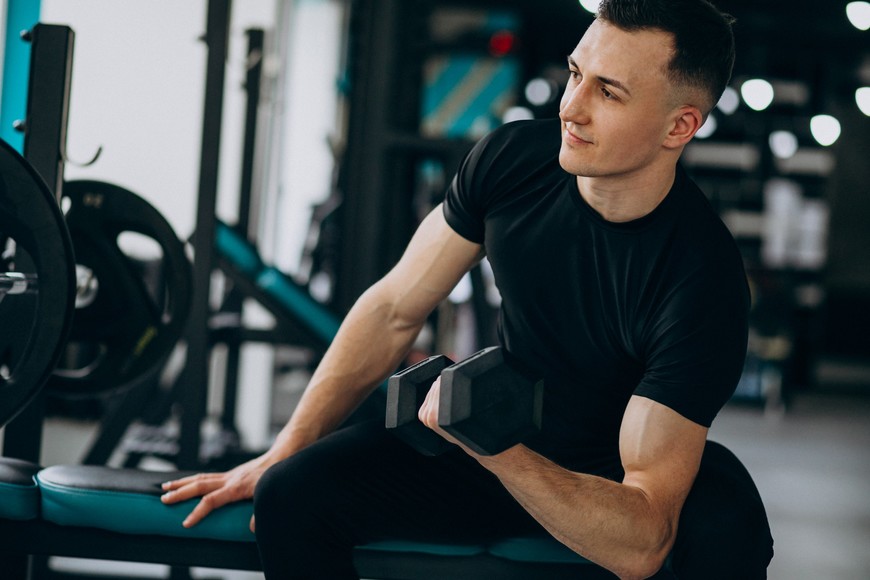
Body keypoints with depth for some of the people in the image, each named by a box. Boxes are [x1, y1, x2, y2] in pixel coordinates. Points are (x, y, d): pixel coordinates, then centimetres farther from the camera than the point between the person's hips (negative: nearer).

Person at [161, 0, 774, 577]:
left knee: (724, 526, -38)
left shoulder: (703, 277, -29)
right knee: (293, 491, -21)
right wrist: (281, 454, -2)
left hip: (621, 477, -4)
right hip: (502, 432, 4)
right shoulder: (513, 156, -14)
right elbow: (395, 309, 0)